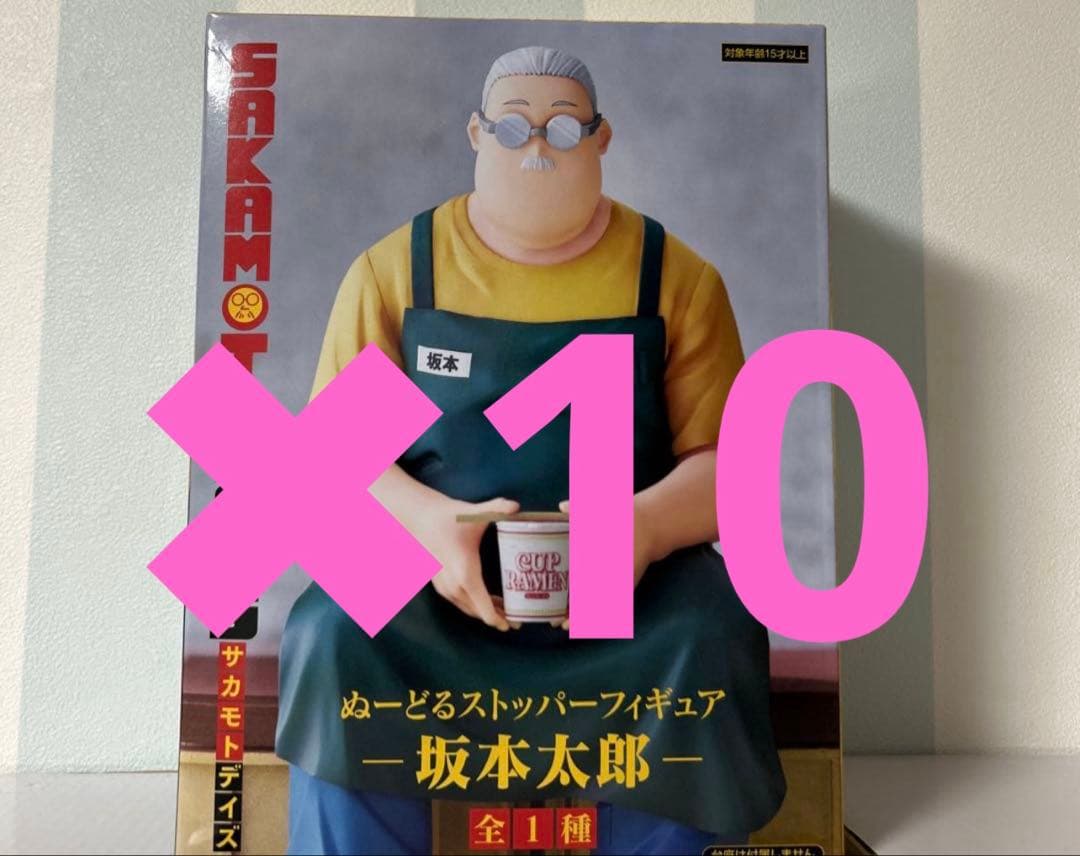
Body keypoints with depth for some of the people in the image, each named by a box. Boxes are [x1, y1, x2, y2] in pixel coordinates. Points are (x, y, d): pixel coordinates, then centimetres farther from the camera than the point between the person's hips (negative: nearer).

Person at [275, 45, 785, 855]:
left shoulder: (676, 276, 2)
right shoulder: (393, 268, 2)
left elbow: (727, 460, 0)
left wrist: (644, 527, -23)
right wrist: (423, 521, -21)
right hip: (428, 564, 0)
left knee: (709, 647, -27)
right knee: (336, 640, -27)